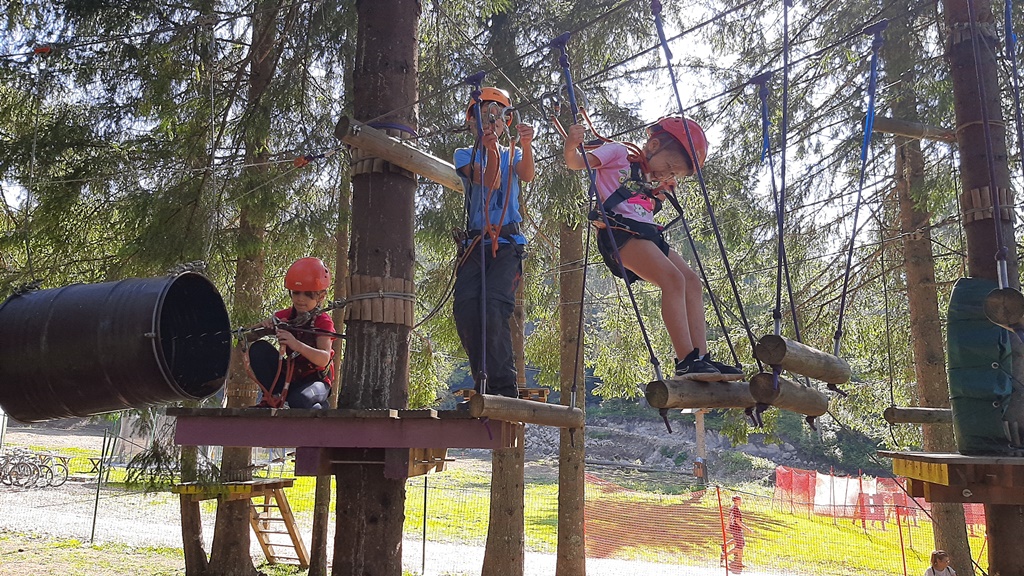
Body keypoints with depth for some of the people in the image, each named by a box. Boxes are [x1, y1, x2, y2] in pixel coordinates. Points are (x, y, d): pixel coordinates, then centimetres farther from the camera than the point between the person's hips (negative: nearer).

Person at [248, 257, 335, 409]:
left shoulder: (323, 321, -13)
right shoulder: (284, 316, 2)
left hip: (315, 380, -5)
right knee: (259, 348, -15)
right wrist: (262, 326, -20)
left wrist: (296, 345, -44)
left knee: (299, 400, -38)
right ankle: (272, 398, -11)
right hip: (288, 378, 5)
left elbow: (324, 359, -28)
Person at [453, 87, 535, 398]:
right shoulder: (465, 155, 14)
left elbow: (527, 175, -7)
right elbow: (489, 182, -6)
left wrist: (526, 145, -26)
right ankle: (484, 385, -2)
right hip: (473, 243, 1)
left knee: (495, 308, -21)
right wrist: (490, 149, -24)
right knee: (465, 310, -13)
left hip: (507, 244, -1)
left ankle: (506, 389, -20)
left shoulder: (514, 154, 18)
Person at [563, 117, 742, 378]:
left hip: (647, 234, 9)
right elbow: (577, 163, -3)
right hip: (620, 231, -9)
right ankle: (686, 360, -27)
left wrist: (663, 188, 22)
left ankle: (701, 357, -10)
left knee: (692, 281, -4)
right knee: (673, 278, -24)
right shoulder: (618, 153, 6)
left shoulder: (651, 180, 29)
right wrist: (571, 148, -23)